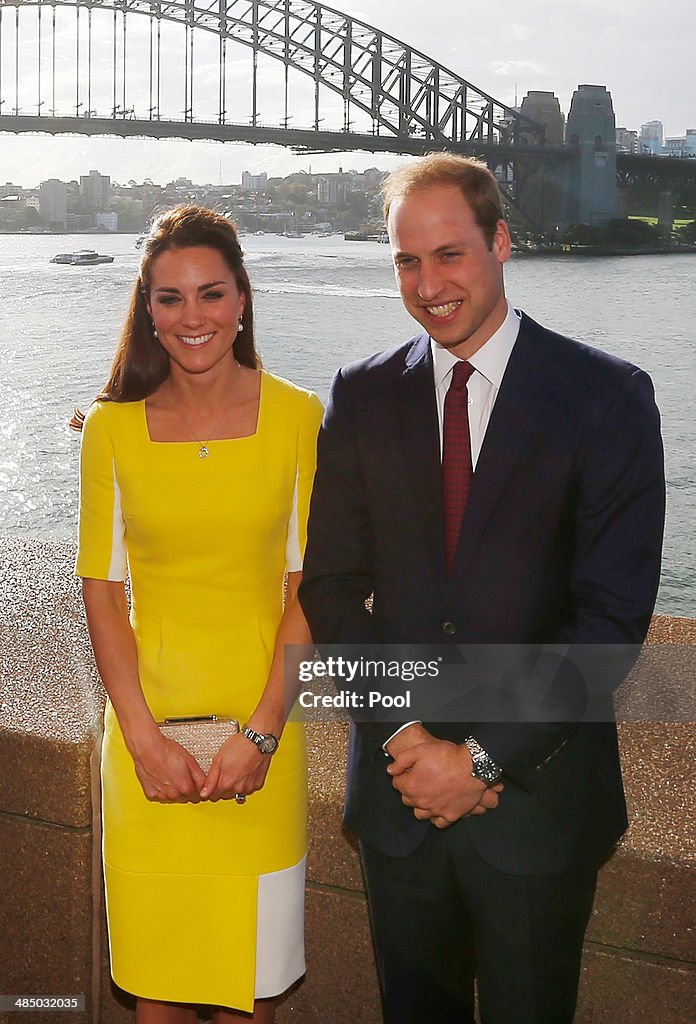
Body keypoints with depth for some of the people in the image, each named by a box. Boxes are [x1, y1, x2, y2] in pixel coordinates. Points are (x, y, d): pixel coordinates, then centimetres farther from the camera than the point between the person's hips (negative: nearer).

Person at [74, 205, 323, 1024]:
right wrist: (146, 739, -8)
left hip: (260, 722, -1)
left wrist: (261, 733, -10)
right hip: (148, 724, 1)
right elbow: (101, 590, 0)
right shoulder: (112, 427, -1)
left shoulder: (297, 418, -4)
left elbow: (310, 586, -3)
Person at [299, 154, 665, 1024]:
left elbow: (614, 616, -12)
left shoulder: (606, 396, -8)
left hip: (540, 790, -2)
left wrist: (484, 757, -15)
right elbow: (332, 585, 2)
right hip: (399, 788, 3)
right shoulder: (362, 396, 3)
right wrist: (404, 736, -11)